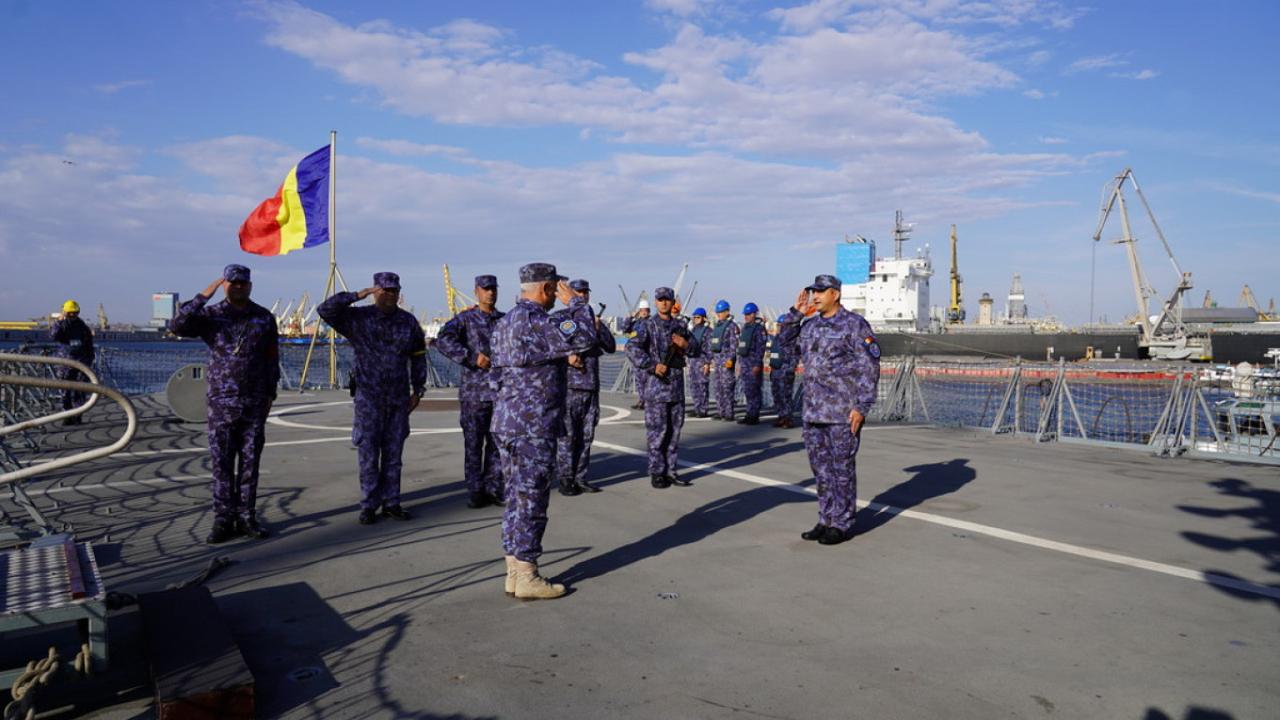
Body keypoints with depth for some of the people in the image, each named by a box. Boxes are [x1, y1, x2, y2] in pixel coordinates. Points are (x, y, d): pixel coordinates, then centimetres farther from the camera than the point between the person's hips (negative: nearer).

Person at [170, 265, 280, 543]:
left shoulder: (265, 318, 4)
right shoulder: (211, 316, 1)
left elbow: (272, 359, 7)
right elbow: (176, 326, -16)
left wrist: (270, 393, 4)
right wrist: (203, 297, -21)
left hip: (255, 404, 1)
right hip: (221, 402, -1)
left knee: (250, 463, 6)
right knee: (221, 463, 3)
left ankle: (247, 518, 15)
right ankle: (223, 520, 11)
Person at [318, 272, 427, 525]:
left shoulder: (409, 321, 6)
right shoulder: (358, 318, -2)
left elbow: (418, 357, 11)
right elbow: (326, 310, -16)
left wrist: (417, 390, 8)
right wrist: (356, 296, -21)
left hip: (398, 399, 3)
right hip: (368, 398, -3)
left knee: (393, 454, 8)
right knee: (368, 454, 0)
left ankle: (391, 503, 18)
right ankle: (368, 506, 10)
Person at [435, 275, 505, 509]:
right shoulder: (465, 319, 1)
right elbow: (443, 340, -16)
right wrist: (472, 357, -20)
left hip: (502, 391, 3)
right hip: (474, 391, -3)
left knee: (498, 443, 7)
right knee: (473, 443, 2)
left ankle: (493, 489, 18)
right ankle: (475, 491, 11)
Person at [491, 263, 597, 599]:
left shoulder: (505, 321, 15)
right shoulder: (534, 320, -17)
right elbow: (585, 337, -24)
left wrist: (562, 359, 18)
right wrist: (575, 301, -10)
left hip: (508, 421, 10)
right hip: (533, 425, -10)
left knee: (517, 498, 14)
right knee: (530, 500, -2)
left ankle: (514, 573, 22)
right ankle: (526, 578, 5)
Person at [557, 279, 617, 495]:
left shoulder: (594, 320, 14)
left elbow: (611, 347, 7)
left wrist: (598, 328, -6)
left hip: (591, 386, 5)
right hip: (569, 386, -5)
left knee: (586, 436, 8)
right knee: (567, 436, -2)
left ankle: (580, 478, 17)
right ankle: (565, 480, 6)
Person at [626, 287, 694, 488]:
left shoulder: (680, 325, 10)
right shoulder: (648, 325, -5)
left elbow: (692, 346, 21)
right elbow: (632, 348, -17)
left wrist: (686, 344, -3)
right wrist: (652, 366, -22)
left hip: (677, 383, 5)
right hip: (657, 383, -5)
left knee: (674, 428, 10)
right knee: (657, 430, -2)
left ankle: (670, 470, 19)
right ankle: (656, 473, 7)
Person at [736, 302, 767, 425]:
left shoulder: (759, 328, -8)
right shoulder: (744, 328, 17)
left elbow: (761, 347, -14)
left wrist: (757, 365, -20)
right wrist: (739, 363, 18)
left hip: (754, 363, -8)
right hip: (744, 362, 8)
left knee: (754, 390, -7)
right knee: (747, 390, 10)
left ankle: (754, 416, -3)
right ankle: (749, 415, 15)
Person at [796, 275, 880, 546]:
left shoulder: (855, 324, -7)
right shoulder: (810, 325, 13)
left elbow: (870, 367, -11)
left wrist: (862, 407, -17)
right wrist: (796, 312, 15)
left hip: (843, 412, -7)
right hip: (813, 411, 7)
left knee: (842, 468, 1)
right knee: (821, 468, 12)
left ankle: (842, 524, 11)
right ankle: (826, 521, 23)